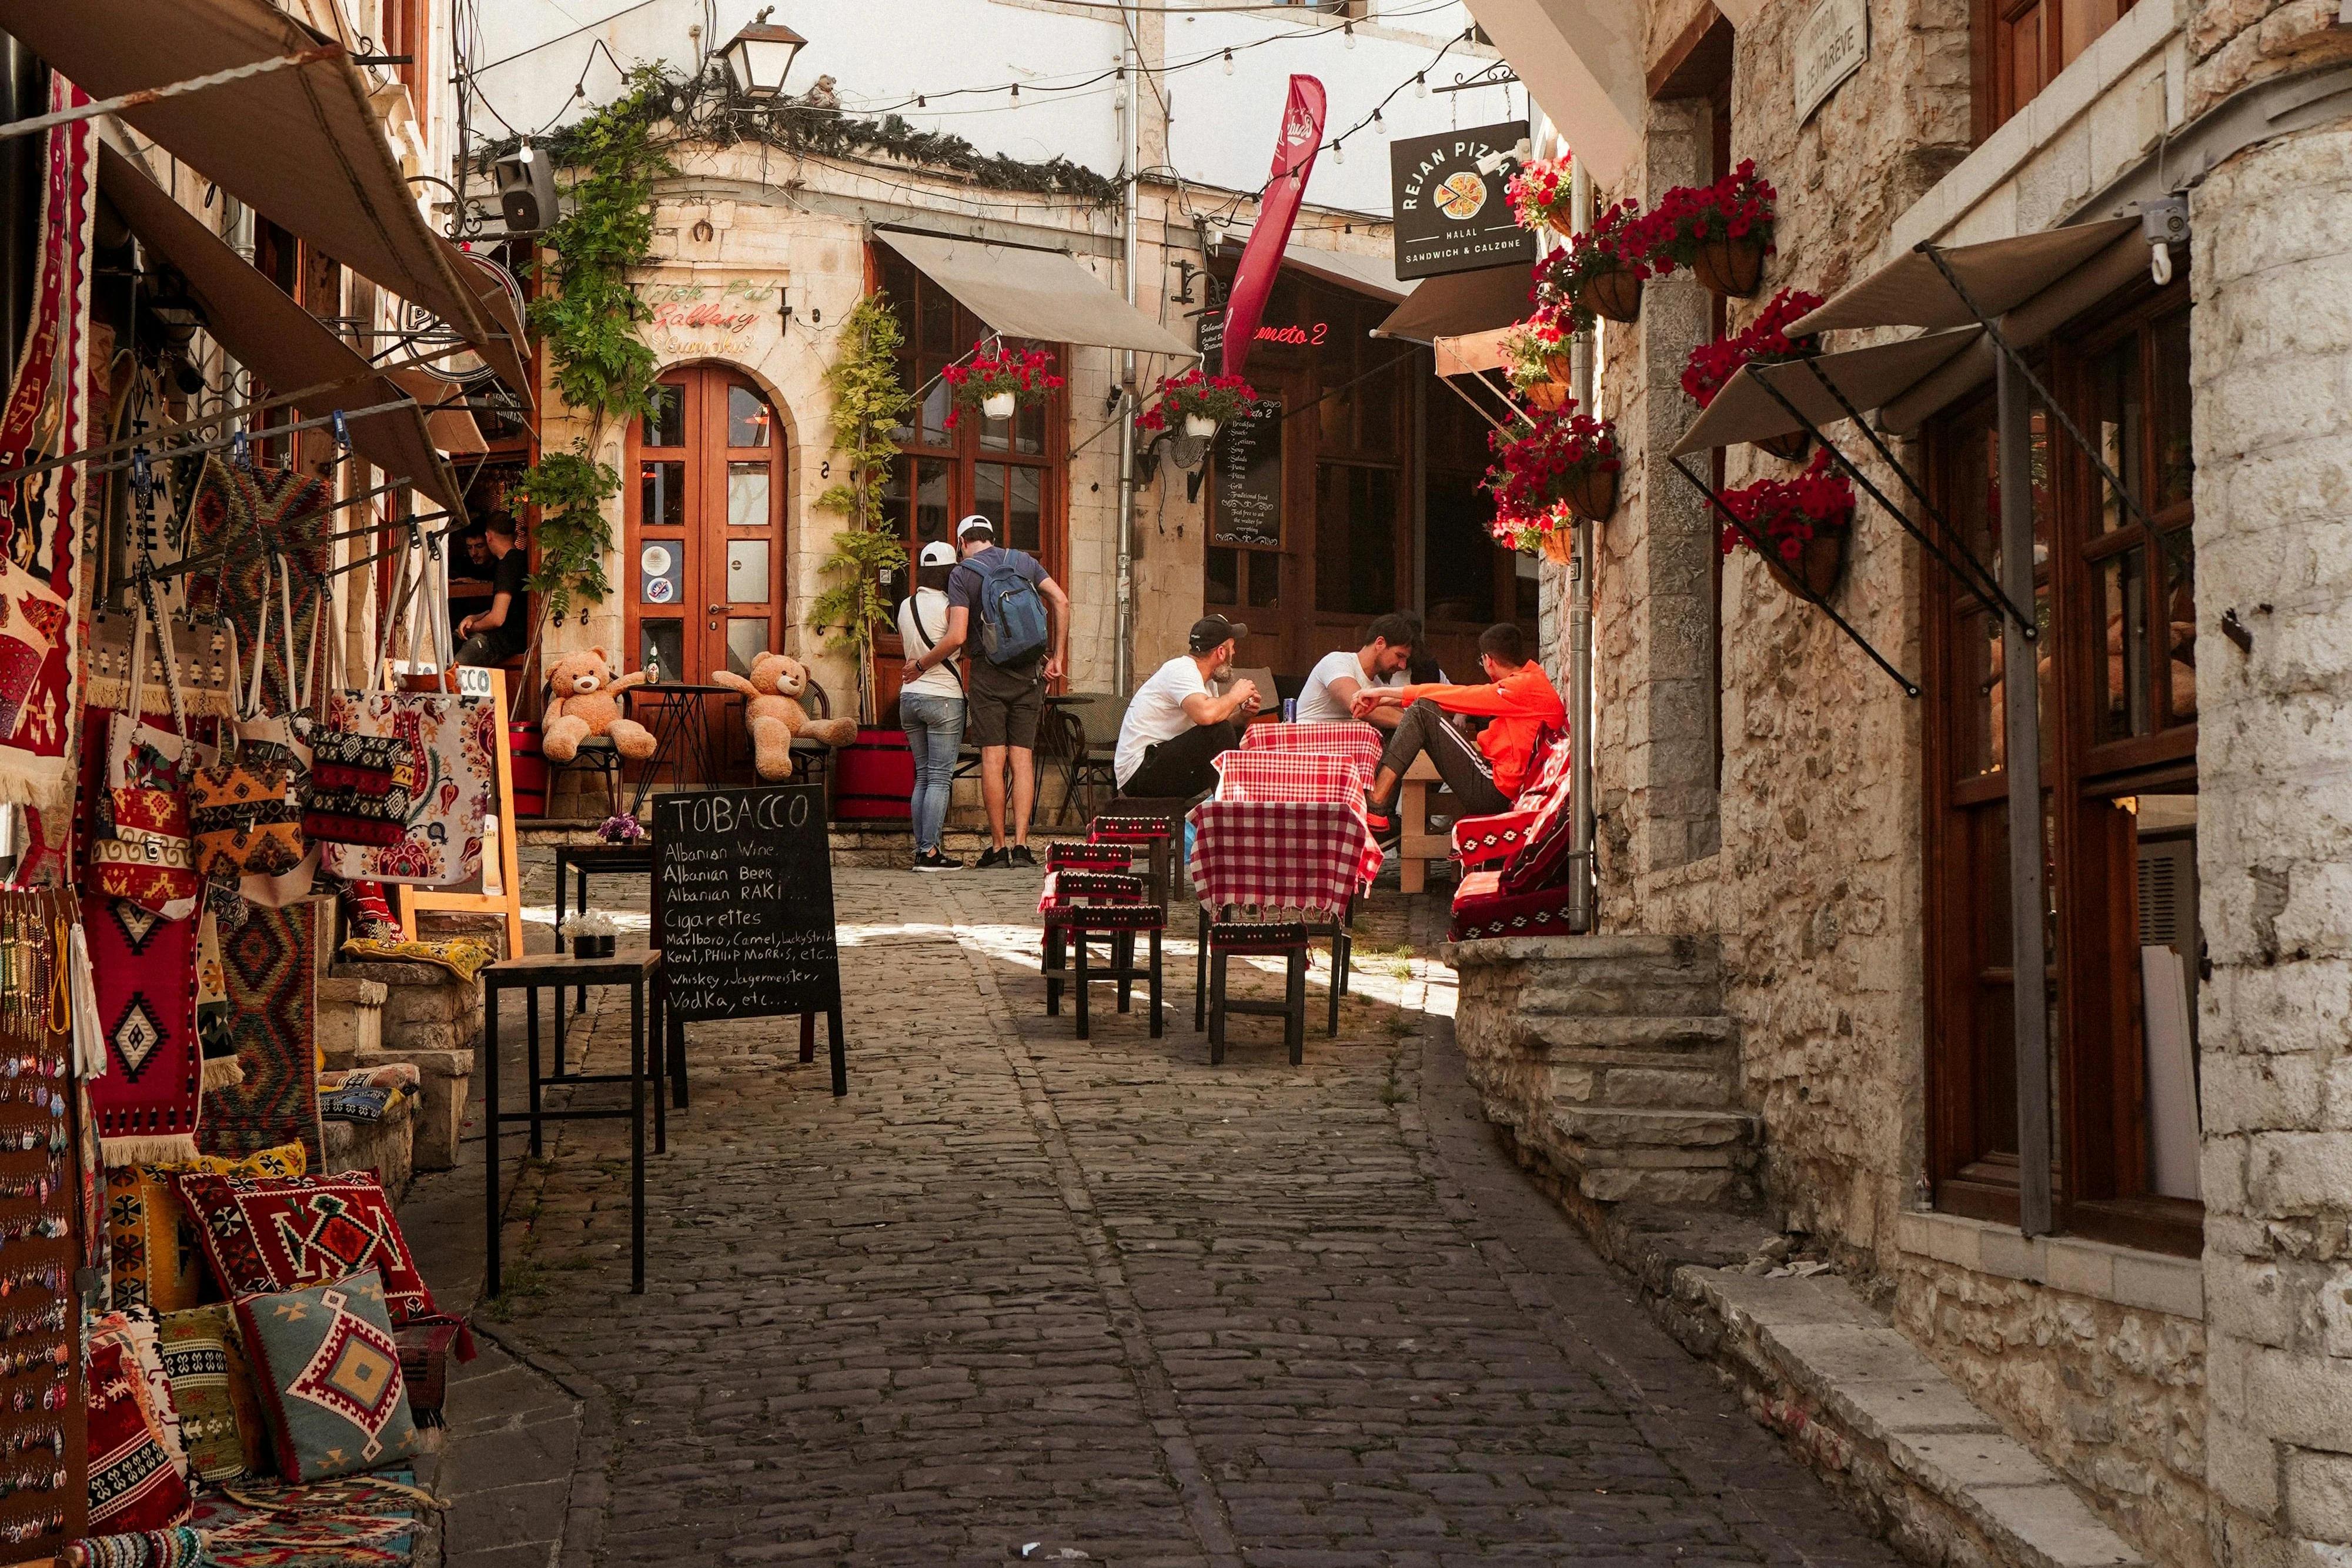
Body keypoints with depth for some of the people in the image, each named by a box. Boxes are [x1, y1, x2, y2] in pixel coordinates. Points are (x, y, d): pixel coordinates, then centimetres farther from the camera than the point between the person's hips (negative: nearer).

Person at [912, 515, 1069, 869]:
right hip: (1030, 674, 3)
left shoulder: (962, 574, -3)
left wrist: (921, 665, 3)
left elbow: (957, 638, -11)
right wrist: (1057, 658, 3)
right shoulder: (1024, 561, 9)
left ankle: (998, 847, -2)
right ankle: (1021, 845, -6)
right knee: (1023, 758, 2)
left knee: (993, 758, -1)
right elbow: (1061, 601, -2)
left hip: (990, 673, -3)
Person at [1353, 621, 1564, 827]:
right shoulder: (1534, 681, 17)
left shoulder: (1525, 686, -12)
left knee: (1422, 712, -15)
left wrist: (1384, 693, -8)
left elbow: (1459, 697, -12)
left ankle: (1375, 808, -23)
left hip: (1491, 791, -10)